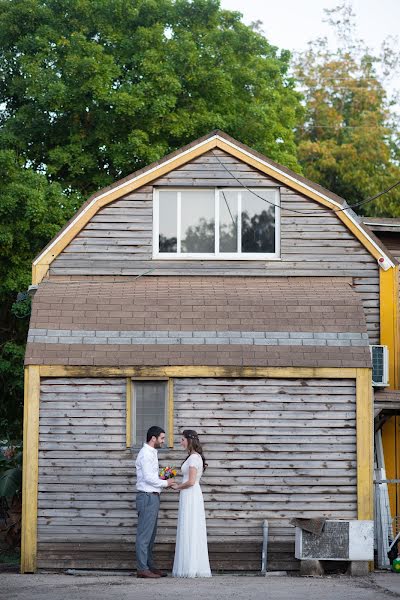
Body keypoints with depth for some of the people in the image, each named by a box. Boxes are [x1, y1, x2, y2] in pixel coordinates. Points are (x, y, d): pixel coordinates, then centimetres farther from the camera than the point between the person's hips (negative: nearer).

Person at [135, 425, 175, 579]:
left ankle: (150, 566, 19)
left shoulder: (151, 453, 17)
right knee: (144, 535, -8)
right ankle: (142, 569, -8)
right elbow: (149, 478, -21)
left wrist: (163, 481, 9)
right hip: (147, 497, -11)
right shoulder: (146, 454, -15)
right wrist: (165, 483, -9)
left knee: (150, 535, 13)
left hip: (152, 497, 11)